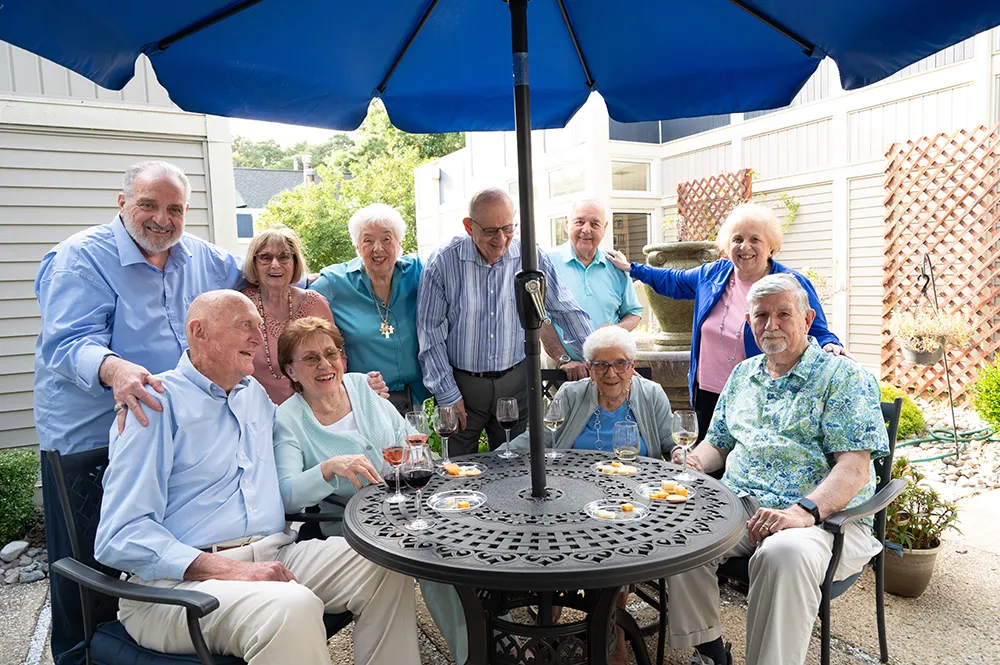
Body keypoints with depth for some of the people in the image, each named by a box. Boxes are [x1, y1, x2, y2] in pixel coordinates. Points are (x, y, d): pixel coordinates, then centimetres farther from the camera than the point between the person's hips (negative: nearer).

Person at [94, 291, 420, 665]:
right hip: (180, 579, -7)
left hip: (272, 556, 7)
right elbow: (121, 535, -14)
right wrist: (231, 570, -24)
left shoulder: (257, 395, 19)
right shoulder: (158, 401, -5)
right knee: (293, 607, -35)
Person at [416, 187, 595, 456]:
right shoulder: (443, 262, -9)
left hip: (514, 382, 2)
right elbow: (431, 333, -6)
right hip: (461, 383, -1)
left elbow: (567, 312, 4)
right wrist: (447, 395, -7)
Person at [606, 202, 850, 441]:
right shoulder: (713, 273, 6)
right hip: (708, 395, 5)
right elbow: (674, 281, 22)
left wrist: (829, 344, -27)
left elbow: (816, 332, -4)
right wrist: (631, 268, 26)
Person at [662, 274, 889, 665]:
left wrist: (805, 512, -27)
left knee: (785, 554, -38)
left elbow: (855, 468, -11)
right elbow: (718, 442, 25)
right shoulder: (743, 374, 18)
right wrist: (695, 462, 1)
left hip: (825, 516, -5)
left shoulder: (843, 377, -1)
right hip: (738, 503, 5)